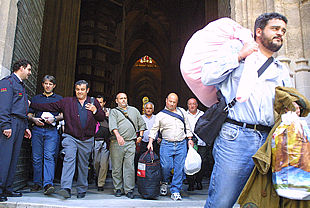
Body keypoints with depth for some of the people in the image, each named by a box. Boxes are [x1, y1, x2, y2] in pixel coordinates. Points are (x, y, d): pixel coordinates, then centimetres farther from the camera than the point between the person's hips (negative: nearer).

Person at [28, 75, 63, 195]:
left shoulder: (59, 99, 15)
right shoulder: (36, 98, 20)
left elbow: (63, 115, 8)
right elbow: (29, 115, 16)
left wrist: (54, 119, -11)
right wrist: (34, 119, -6)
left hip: (52, 131, -2)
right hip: (37, 130, 3)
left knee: (49, 156, -13)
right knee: (36, 157, 4)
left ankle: (48, 184, -20)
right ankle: (37, 183, 14)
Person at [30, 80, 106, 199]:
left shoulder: (94, 102, 11)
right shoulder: (67, 102, 8)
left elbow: (102, 118, 11)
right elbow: (49, 106, 5)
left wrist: (95, 110, -7)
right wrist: (31, 104, -1)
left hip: (87, 140, 1)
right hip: (70, 137, -1)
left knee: (83, 165, 9)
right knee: (69, 159, -20)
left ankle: (81, 190, 22)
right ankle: (66, 188, -23)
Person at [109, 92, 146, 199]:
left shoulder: (134, 110, 20)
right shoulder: (114, 111, 8)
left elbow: (142, 123, 26)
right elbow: (112, 125, -10)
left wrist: (140, 135, 14)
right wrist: (118, 135, -27)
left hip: (131, 143, 2)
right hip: (117, 143, -2)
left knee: (130, 167, -1)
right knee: (117, 167, 3)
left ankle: (129, 190, 6)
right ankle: (118, 189, 16)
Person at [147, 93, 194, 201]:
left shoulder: (182, 111, 14)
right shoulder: (160, 115, 7)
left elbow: (187, 126, 18)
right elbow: (154, 129, 6)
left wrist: (190, 139, 11)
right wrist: (150, 142, -4)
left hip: (181, 144, 2)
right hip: (167, 144, -2)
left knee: (179, 168, 0)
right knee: (166, 166, -8)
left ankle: (175, 191, 10)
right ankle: (164, 182, 23)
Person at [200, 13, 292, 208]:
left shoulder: (282, 71, 26)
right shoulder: (235, 48, 14)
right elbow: (207, 77, 0)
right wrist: (239, 56, 0)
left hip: (269, 141, 5)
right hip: (236, 136, -5)